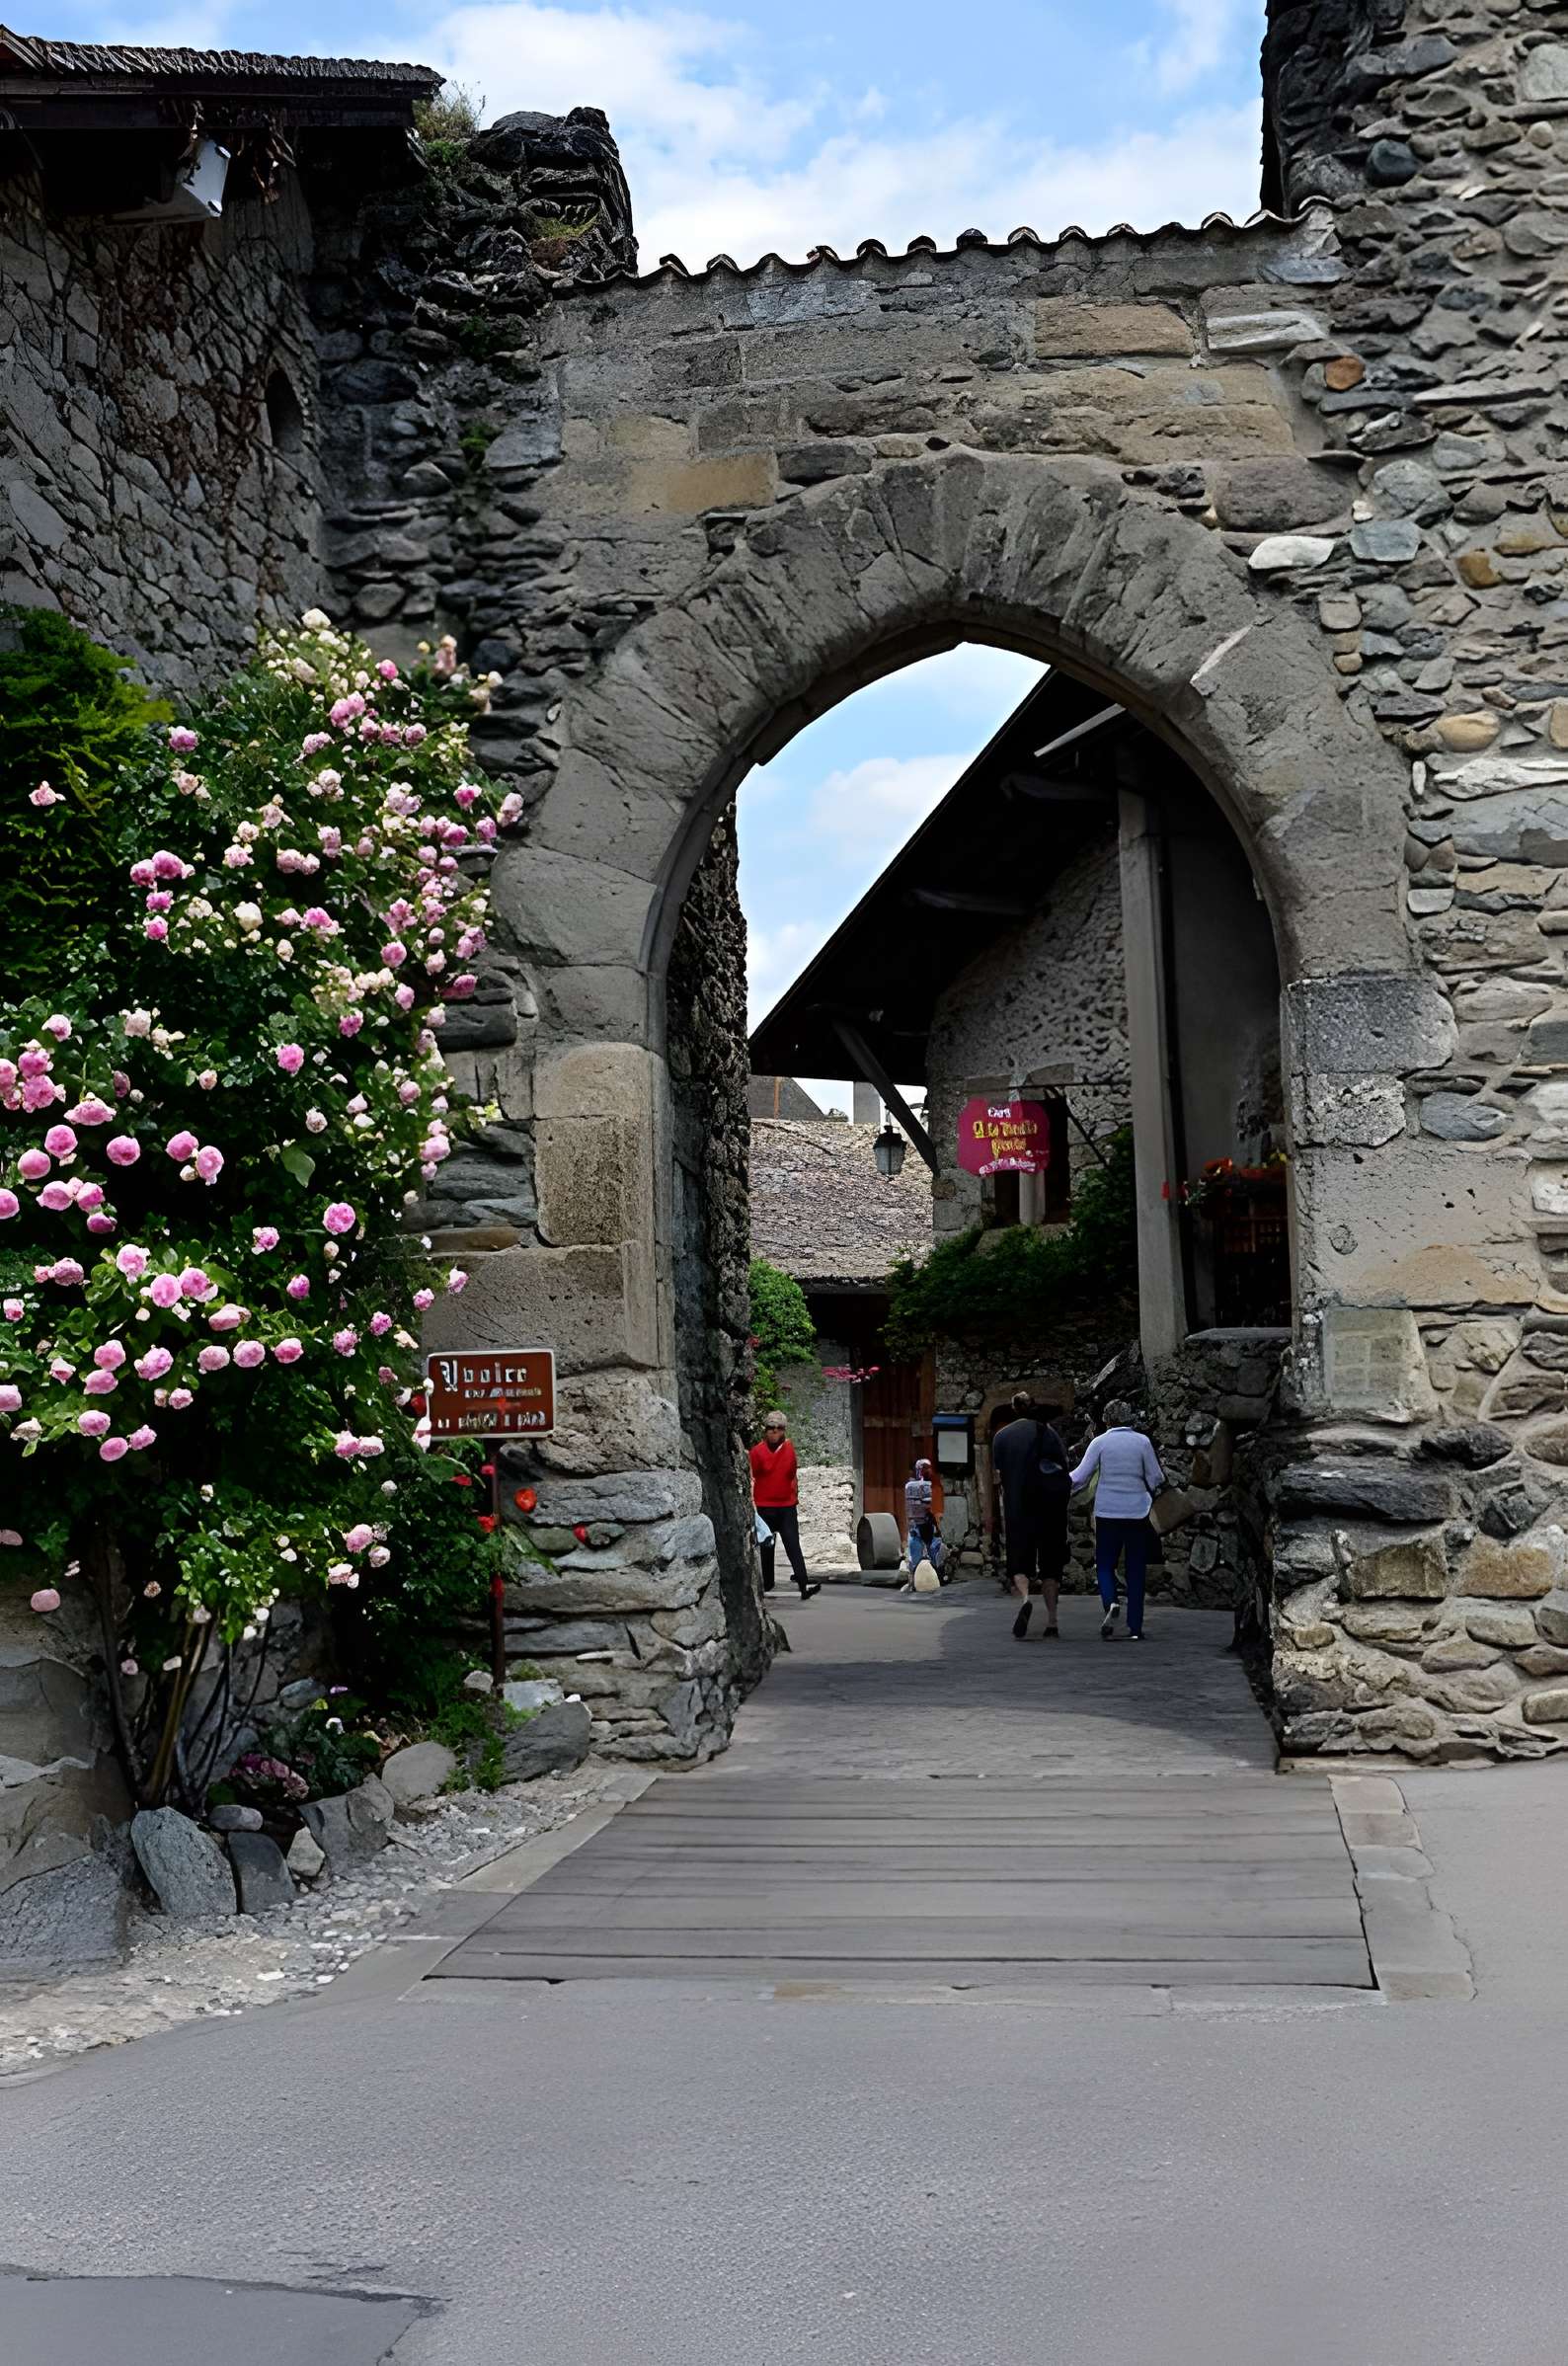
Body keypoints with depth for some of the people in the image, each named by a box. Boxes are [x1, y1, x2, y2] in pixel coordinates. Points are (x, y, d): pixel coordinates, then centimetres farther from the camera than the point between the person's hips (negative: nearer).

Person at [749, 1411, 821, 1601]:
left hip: (787, 1507, 1)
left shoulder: (789, 1449, 4)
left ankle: (804, 1586, -17)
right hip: (765, 1507, -1)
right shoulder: (757, 1451, -4)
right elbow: (751, 1479, 1)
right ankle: (767, 1585, 21)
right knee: (767, 1548, 9)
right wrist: (751, 1504, -1)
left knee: (793, 1547, -8)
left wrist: (795, 1498, 16)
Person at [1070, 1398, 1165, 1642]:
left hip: (1107, 1513, -1)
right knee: (1136, 1569, 8)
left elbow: (1080, 1477, -4)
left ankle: (1111, 1603, -19)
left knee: (1105, 1565, 10)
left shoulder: (1100, 1442, -3)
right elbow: (1157, 1478, 1)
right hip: (1137, 1513, 1)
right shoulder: (1142, 1441, -1)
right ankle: (1135, 1627, 6)